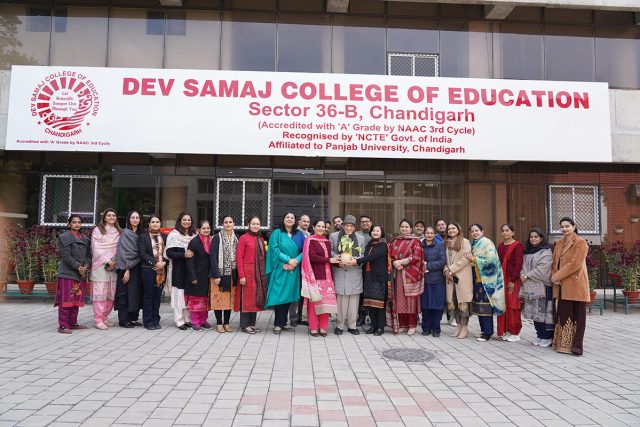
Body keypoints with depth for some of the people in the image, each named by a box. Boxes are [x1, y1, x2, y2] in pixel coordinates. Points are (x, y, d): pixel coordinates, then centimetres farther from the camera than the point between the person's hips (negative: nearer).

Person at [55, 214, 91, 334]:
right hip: (67, 273, -6)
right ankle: (63, 325, -1)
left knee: (77, 300, 10)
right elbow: (66, 256, -11)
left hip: (81, 274, 6)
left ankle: (73, 323, 19)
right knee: (66, 299, -6)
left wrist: (86, 266, -5)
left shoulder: (85, 239, 16)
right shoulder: (64, 237, -2)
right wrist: (78, 267, -14)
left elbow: (89, 255, 13)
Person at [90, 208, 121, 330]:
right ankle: (98, 319, -1)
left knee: (112, 293, 4)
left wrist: (115, 261, -4)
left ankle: (105, 317, 14)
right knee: (100, 292, -6)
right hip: (101, 265, -4)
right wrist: (108, 261, -10)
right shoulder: (97, 230, 2)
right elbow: (96, 249, -4)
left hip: (114, 266, 4)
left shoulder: (119, 232, 14)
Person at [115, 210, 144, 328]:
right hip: (127, 268, -6)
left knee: (136, 293, 7)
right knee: (125, 294, -3)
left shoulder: (140, 234, 13)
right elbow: (123, 252, -11)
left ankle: (133, 318, 15)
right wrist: (126, 269, -16)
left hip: (137, 268, 6)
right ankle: (123, 320, 4)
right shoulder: (125, 233, -6)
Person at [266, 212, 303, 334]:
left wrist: (296, 260, -12)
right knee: (279, 295, -5)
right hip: (280, 269, -4)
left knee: (289, 295, 6)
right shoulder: (277, 233, 3)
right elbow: (274, 249, -8)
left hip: (293, 270, 4)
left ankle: (283, 322, 16)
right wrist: (288, 259, -15)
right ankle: (278, 324, 4)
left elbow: (303, 251, 6)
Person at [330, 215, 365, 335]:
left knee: (354, 299, 2)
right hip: (340, 272, -2)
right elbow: (330, 251, 5)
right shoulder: (333, 236, 7)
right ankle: (339, 325, 8)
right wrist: (337, 258, -12)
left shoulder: (360, 239, 11)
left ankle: (352, 325, 12)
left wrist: (356, 261, -9)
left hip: (355, 273, 2)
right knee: (341, 298, -4)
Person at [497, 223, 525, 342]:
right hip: (501, 280, 6)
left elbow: (518, 264, -13)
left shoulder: (517, 246, -7)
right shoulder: (500, 246, 14)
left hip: (512, 280, -6)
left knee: (512, 306, -3)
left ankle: (515, 333, 7)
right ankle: (505, 330, 17)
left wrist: (512, 280, -17)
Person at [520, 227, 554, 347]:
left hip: (542, 287, -7)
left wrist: (527, 276, -12)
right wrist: (522, 275, -2)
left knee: (543, 312, -6)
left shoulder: (546, 252, -5)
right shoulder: (527, 252, 18)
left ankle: (547, 337, 3)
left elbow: (542, 269, -14)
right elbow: (524, 266, 18)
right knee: (534, 312, 9)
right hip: (530, 287, 7)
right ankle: (539, 335, 18)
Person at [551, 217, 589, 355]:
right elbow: (554, 262, 14)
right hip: (561, 286, 6)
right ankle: (563, 343, 14)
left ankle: (576, 345, 3)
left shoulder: (581, 242, -6)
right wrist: (554, 277, -4)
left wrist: (557, 276, -13)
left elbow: (575, 263, -15)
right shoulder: (559, 244, 15)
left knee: (577, 315, -1)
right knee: (563, 314, 7)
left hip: (575, 285, -6)